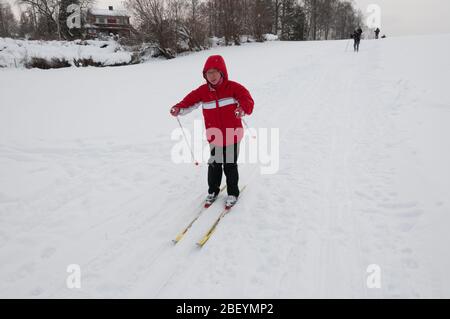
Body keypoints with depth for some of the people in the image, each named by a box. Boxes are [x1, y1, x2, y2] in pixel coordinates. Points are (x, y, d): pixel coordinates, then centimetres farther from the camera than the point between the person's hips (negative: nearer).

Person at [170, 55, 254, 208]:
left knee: (230, 166, 9)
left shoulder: (233, 87, -13)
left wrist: (243, 109, -46)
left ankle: (233, 193, 29)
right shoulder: (203, 91, -2)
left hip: (232, 135, -3)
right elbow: (189, 101, 1)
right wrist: (179, 109, -20)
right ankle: (213, 191, 35)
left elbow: (247, 100, -23)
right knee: (214, 165, 15)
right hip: (214, 137, 3)